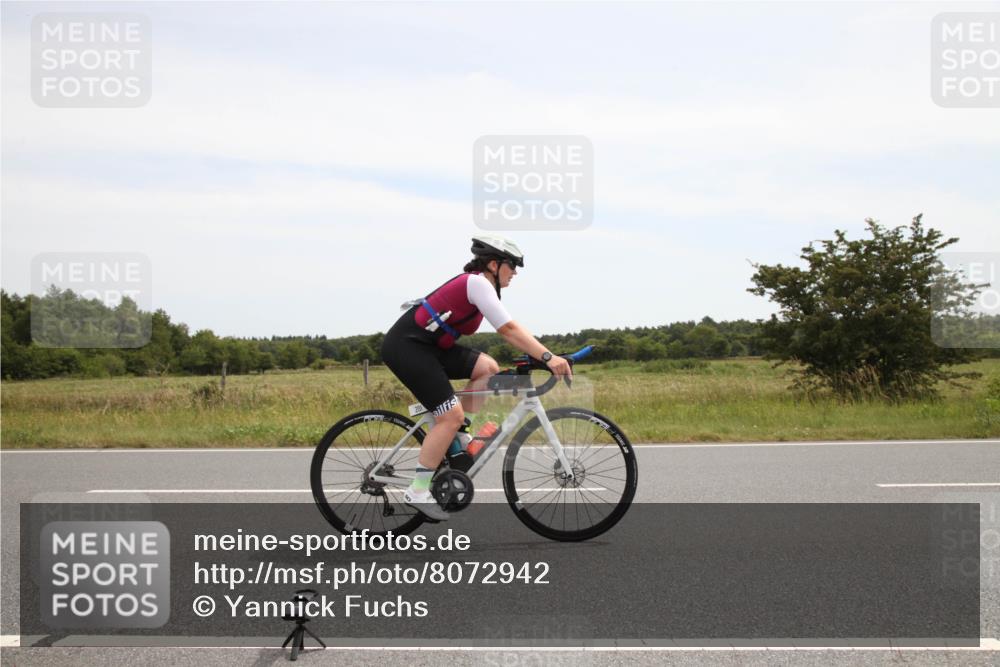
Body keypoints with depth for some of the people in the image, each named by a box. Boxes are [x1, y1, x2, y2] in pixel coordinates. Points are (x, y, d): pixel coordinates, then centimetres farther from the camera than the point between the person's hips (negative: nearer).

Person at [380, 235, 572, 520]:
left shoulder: (479, 285, 14)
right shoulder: (478, 283, -16)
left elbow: (507, 331, 15)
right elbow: (509, 329, -23)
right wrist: (547, 357, -26)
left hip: (427, 346, 10)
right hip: (406, 346, -10)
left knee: (488, 367, 3)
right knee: (452, 415, -12)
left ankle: (451, 432, 9)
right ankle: (417, 492, -4)